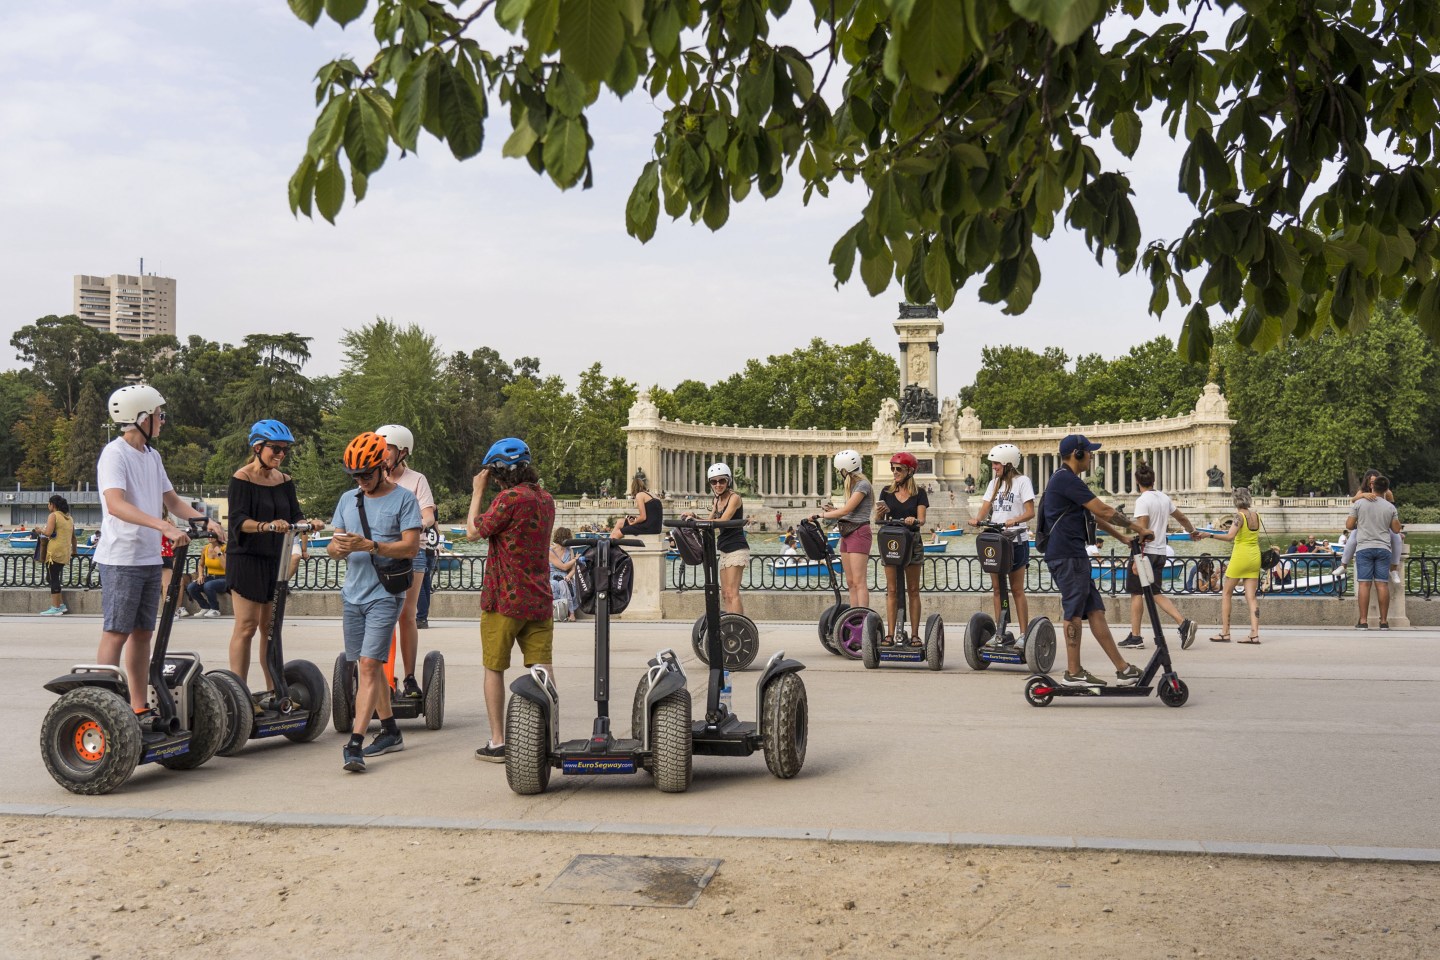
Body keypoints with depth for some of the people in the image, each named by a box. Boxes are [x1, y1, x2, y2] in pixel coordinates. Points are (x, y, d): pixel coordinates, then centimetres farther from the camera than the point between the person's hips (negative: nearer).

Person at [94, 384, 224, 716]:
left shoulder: (153, 456, 14)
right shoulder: (115, 454, -13)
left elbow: (173, 502, 18)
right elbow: (116, 505, -27)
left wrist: (205, 521, 0)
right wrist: (164, 526, -38)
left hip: (150, 559, 8)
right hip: (120, 560, -8)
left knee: (142, 632, 11)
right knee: (116, 633, -5)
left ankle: (139, 707, 18)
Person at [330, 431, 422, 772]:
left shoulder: (404, 499, -4)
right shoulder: (348, 499, 14)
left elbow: (411, 547, -12)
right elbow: (333, 547, 13)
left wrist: (369, 545, -21)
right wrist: (339, 547, -11)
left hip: (384, 594, -6)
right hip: (352, 594, 7)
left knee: (369, 666, -14)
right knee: (368, 667, 13)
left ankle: (355, 743, -16)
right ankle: (390, 731, 26)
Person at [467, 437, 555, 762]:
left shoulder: (509, 498, -15)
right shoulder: (545, 499, 9)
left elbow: (473, 531, -7)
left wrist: (478, 493, 4)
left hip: (504, 601, -6)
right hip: (540, 601, 6)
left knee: (494, 669, 7)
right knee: (543, 670, 4)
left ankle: (497, 742, 11)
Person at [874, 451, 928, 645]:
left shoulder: (918, 493, 2)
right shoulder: (886, 492, 8)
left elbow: (921, 520, -8)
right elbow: (878, 520, 5)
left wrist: (913, 520, -30)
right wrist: (880, 512, -17)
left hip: (912, 543, -1)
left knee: (913, 590, 3)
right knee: (891, 590, 1)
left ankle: (915, 635, 6)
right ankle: (890, 634, 1)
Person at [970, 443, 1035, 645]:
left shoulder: (1022, 481, -2)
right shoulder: (994, 483, 16)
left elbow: (1030, 512, -10)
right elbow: (985, 507, 7)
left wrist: (1013, 521, -28)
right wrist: (977, 519, -14)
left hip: (1016, 540, -6)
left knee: (1017, 589, -3)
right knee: (997, 588, 3)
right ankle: (1001, 632, 7)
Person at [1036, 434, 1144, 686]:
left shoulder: (1068, 480, 21)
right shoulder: (1067, 480, -13)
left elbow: (1094, 515, 26)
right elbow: (1102, 510, -14)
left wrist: (1121, 537, 26)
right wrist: (1133, 524, -3)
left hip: (1074, 555, 11)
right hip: (1067, 555, -11)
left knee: (1095, 610, 8)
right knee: (1074, 612, -5)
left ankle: (1122, 668, 10)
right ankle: (1073, 673, 1)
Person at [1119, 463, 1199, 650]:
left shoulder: (1143, 500, -12)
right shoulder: (1164, 498, 11)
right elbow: (1182, 518, 25)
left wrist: (1137, 558, -19)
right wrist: (1194, 532, 45)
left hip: (1146, 552, -7)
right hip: (1161, 553, 7)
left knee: (1136, 593, 1)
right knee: (1155, 593, 12)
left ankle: (1135, 637, 3)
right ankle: (1184, 623, -4)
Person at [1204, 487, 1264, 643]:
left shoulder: (1240, 516, -13)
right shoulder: (1256, 516, 7)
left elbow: (1230, 537, -27)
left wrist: (1210, 535, -31)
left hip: (1240, 556, -6)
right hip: (1255, 557, 6)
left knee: (1226, 594, 5)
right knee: (1251, 597, 5)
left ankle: (1225, 633, 4)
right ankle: (1254, 634, -4)